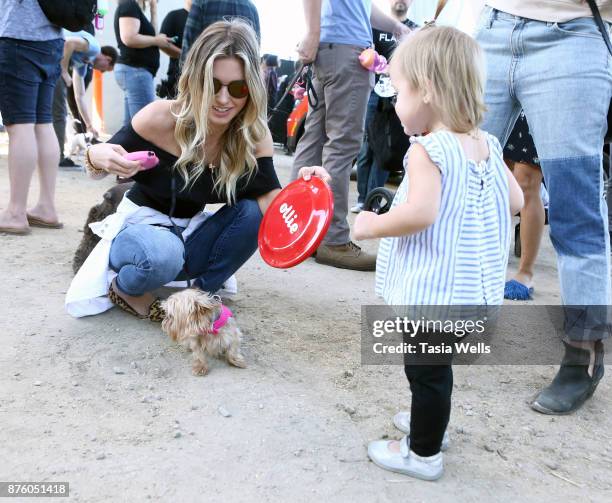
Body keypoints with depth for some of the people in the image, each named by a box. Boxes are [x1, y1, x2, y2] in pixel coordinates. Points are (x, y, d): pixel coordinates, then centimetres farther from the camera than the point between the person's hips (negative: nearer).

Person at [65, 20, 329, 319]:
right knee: (162, 254, -37)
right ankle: (127, 291, -2)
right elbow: (98, 168, -10)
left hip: (190, 233, 4)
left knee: (252, 212, -22)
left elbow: (271, 204, -20)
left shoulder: (255, 136, -14)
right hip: (142, 224, -3)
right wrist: (98, 157, -34)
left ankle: (203, 293, -4)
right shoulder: (161, 118, -22)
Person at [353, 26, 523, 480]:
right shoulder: (488, 146, 6)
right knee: (434, 362, 26)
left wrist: (370, 226, -16)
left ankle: (423, 453, 21)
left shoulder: (428, 150, -19)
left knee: (426, 368, 5)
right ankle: (429, 421, 45)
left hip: (431, 288, -9)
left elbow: (419, 212, -31)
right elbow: (516, 201, 11)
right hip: (469, 285, 9)